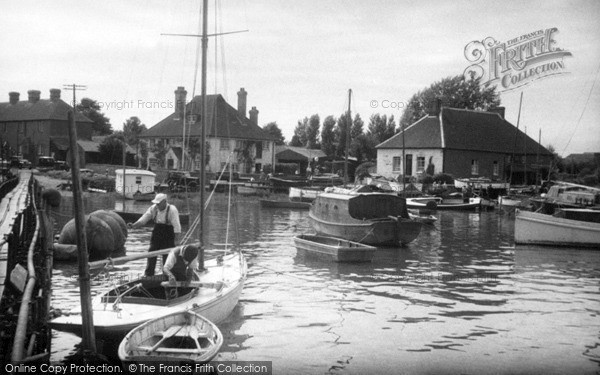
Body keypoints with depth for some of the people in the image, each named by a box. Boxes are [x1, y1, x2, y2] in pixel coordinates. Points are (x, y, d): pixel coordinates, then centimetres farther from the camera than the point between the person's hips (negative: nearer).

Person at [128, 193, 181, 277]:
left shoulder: (172, 210, -18)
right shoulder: (153, 208, -3)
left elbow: (177, 228, -19)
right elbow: (143, 220, -1)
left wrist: (175, 241, -21)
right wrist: (133, 225, -17)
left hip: (168, 238, -5)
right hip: (156, 237, 5)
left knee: (167, 259, 0)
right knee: (151, 257, 7)